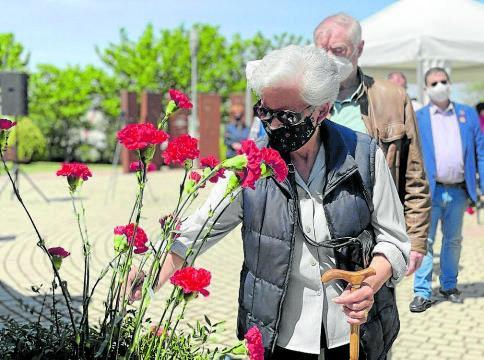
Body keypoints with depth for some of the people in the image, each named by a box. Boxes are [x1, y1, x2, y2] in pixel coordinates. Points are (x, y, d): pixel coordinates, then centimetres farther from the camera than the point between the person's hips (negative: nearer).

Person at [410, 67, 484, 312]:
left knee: (453, 241, 14)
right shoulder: (416, 119, 2)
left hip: (458, 191, 3)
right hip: (430, 191, -3)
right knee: (425, 241, -5)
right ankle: (422, 292, 0)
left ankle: (449, 285, 28)